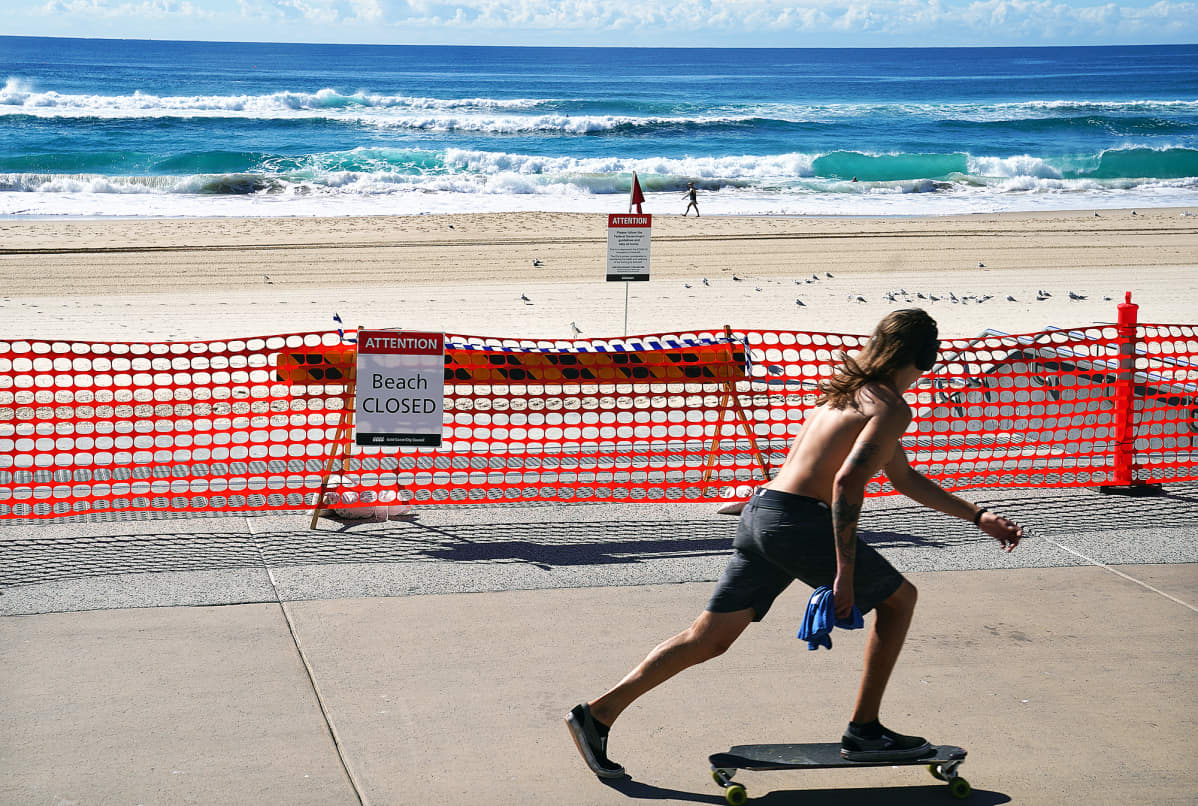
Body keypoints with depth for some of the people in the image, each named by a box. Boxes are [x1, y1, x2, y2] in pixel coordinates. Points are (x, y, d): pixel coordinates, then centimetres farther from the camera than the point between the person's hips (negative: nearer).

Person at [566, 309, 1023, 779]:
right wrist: (845, 571, -18)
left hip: (760, 511, 8)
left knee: (709, 638, 10)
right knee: (899, 598, 13)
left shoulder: (849, 391, 25)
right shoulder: (892, 409, -4)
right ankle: (863, 731, 14)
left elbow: (905, 479, 34)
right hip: (798, 522, -8)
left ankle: (598, 714, 6)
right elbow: (847, 481, -19)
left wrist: (978, 518, 36)